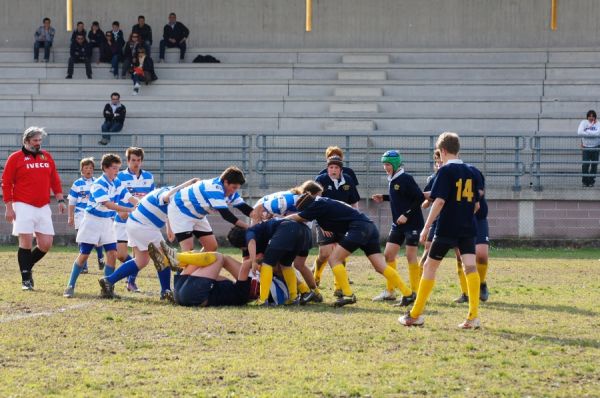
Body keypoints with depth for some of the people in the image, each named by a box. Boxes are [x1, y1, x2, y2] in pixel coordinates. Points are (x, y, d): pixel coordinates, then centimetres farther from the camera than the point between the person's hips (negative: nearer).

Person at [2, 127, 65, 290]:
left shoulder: (47, 157, 13)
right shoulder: (15, 158, 0)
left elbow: (55, 180, 17)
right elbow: (6, 183, -2)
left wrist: (60, 199, 7)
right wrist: (9, 207, -7)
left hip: (43, 208, 5)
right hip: (23, 207, -5)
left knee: (46, 244, 1)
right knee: (26, 242, -8)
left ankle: (27, 266, 25)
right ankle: (26, 279, 1)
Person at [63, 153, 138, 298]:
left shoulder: (117, 183, 2)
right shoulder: (98, 184, -20)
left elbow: (130, 198, -3)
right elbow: (108, 204, -30)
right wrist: (130, 210, -36)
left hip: (107, 222, 6)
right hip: (92, 221, -6)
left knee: (112, 253, -6)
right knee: (84, 255, -2)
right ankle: (70, 287, 8)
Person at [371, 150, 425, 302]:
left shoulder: (406, 179, -16)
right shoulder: (392, 180, 9)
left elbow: (420, 198, -20)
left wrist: (406, 214, -23)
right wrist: (383, 198, 11)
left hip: (412, 223, -9)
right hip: (398, 224, 9)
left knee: (411, 256, -4)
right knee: (388, 254, 5)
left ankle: (414, 292, 5)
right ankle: (389, 291, 13)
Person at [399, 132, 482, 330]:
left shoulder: (446, 170, -8)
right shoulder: (470, 172, 11)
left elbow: (440, 201, -16)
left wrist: (426, 227, -13)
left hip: (447, 229, -5)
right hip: (468, 229, 5)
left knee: (430, 266, 6)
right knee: (470, 267, -5)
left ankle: (416, 315, 12)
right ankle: (473, 316, -18)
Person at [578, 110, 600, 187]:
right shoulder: (584, 123, -2)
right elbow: (579, 133, -17)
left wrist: (587, 132, -19)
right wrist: (593, 133, -17)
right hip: (586, 147, -1)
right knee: (585, 165, -5)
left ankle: (592, 181, 16)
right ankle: (585, 181, 8)